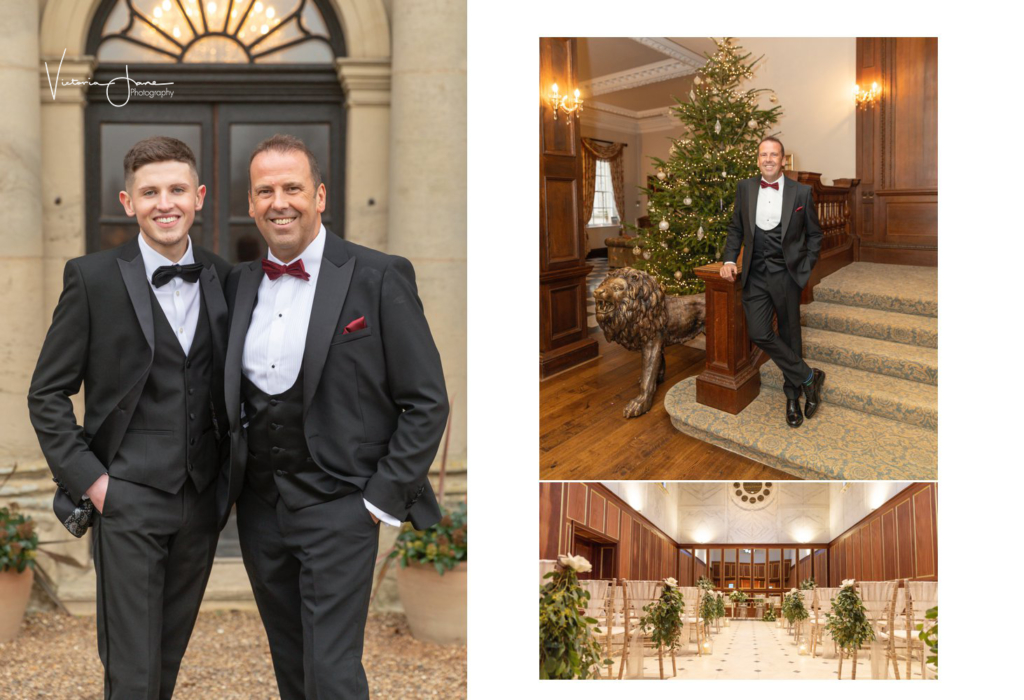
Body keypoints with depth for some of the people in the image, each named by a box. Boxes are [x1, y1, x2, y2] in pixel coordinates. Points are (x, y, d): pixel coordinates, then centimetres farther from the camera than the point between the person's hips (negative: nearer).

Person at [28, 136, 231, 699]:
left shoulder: (223, 279, 6)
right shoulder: (92, 278, -4)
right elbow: (47, 394, -1)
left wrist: (229, 478, 6)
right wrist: (88, 478, -9)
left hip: (201, 502, 4)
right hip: (128, 501, -4)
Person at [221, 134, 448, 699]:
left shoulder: (380, 277, -8)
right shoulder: (238, 284, 9)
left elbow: (426, 401, -7)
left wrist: (385, 498, -11)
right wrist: (225, 488, 7)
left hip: (338, 505, -5)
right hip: (258, 504, 6)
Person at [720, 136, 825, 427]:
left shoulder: (801, 192, -1)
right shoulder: (745, 188, 6)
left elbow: (814, 234, 7)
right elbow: (736, 228, 15)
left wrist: (805, 269, -1)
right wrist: (730, 259, 2)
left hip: (786, 275, -2)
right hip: (755, 275, 2)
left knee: (789, 336, 7)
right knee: (759, 333, -10)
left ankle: (792, 397, 22)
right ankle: (808, 377, 5)